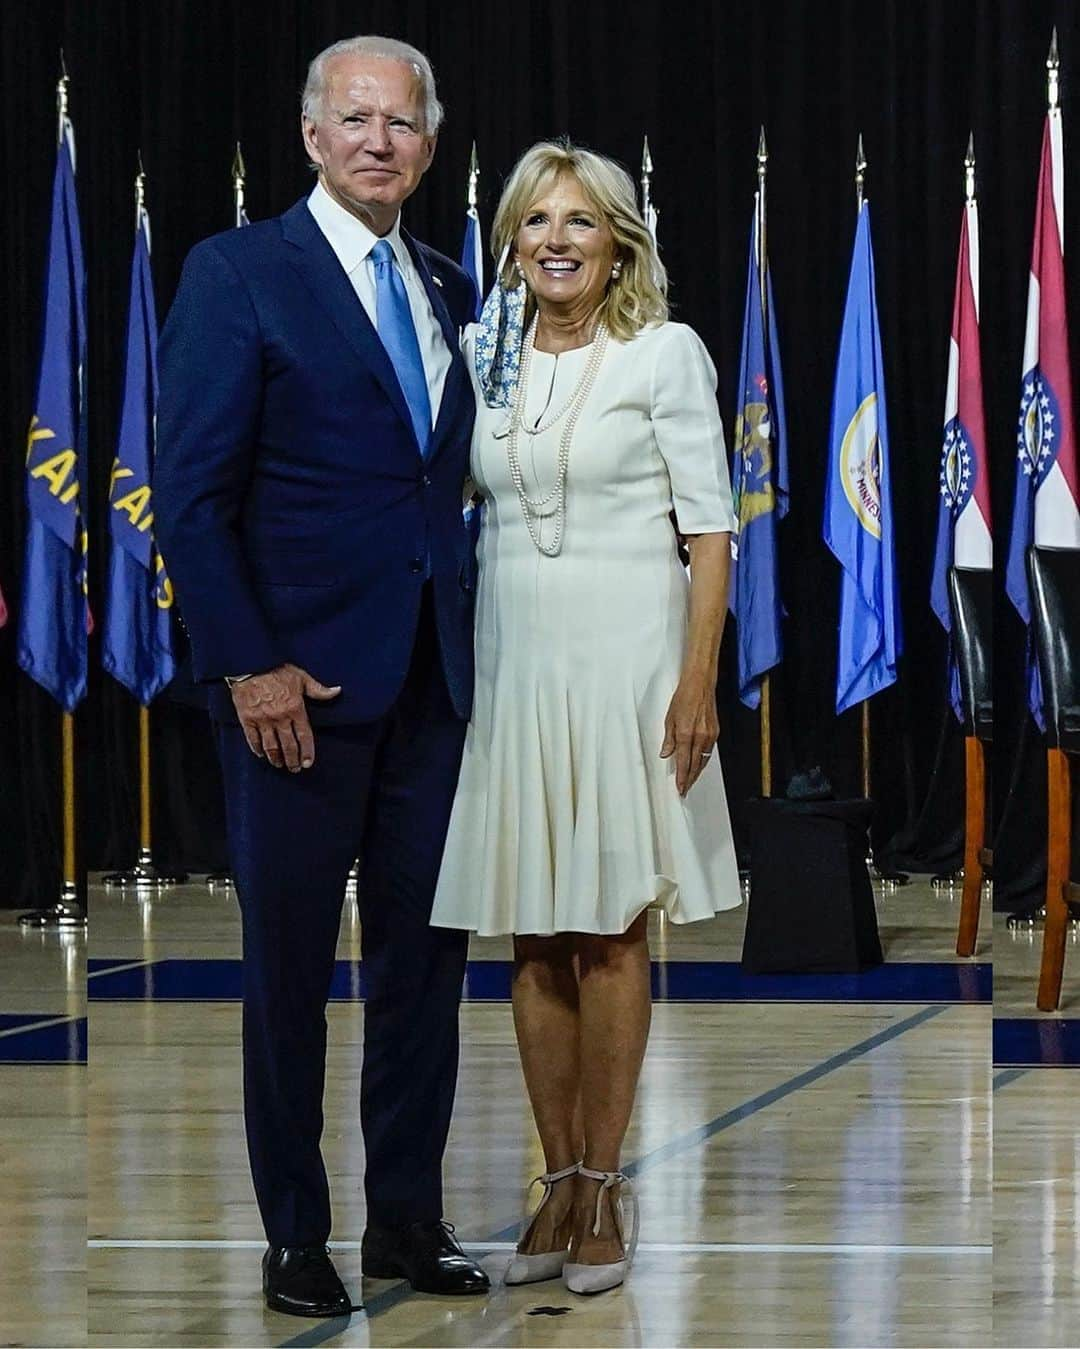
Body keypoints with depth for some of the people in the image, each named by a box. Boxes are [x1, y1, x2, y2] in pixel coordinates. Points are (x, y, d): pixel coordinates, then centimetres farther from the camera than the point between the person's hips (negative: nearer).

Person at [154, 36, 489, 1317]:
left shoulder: (447, 290, 12)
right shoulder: (239, 273, -5)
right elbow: (193, 491, -9)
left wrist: (470, 637, 6)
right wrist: (247, 666, -15)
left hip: (431, 679, 6)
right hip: (300, 678, -5)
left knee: (424, 952, 8)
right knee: (290, 963, 3)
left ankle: (407, 1214, 18)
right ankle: (293, 1235, 12)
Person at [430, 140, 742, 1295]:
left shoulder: (665, 354, -3)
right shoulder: (484, 360, 9)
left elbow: (710, 526, -5)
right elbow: (472, 515, 14)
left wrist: (698, 678, -13)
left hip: (624, 657, -4)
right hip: (512, 657, 4)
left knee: (611, 932, -2)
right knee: (533, 937, 4)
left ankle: (605, 1189, 3)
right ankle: (560, 1184, 9)